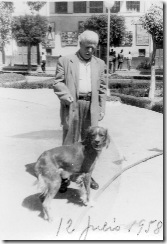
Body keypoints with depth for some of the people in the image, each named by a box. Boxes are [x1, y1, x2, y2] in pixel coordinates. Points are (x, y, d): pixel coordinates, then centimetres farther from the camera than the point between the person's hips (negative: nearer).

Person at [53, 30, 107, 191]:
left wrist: (102, 108, 8)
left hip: (91, 107, 3)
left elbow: (102, 87, 14)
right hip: (72, 106, -3)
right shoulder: (65, 61, 4)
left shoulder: (99, 64, 14)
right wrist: (65, 95, -18)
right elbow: (58, 83, 0)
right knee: (69, 142, 1)